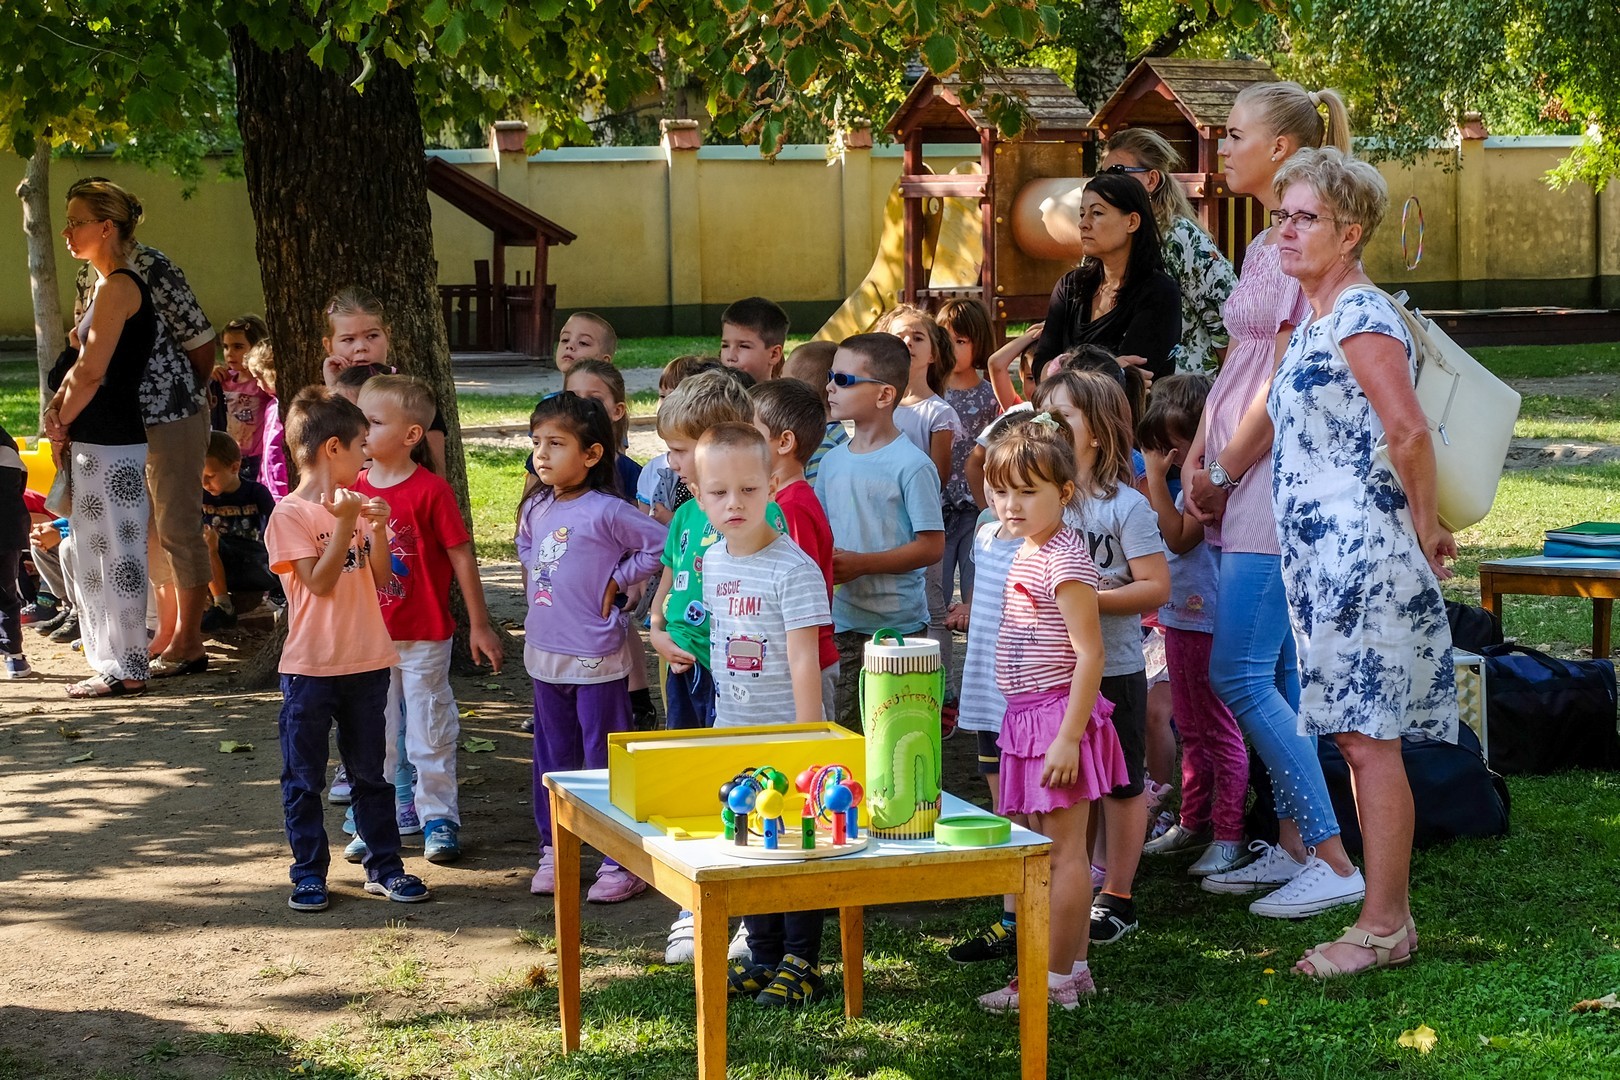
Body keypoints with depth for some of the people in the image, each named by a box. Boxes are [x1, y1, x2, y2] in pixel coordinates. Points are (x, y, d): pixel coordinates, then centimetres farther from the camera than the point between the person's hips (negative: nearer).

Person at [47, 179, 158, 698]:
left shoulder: (118, 287, -15)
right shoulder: (109, 286, 17)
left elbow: (91, 371, -19)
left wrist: (62, 426, -7)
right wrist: (58, 408, 4)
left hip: (110, 442, -10)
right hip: (98, 440, 10)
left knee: (114, 553, -5)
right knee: (85, 553, 15)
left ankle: (126, 670, 1)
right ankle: (116, 660, 21)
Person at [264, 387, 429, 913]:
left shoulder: (357, 505, 8)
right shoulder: (291, 514, -10)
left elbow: (380, 579, 7)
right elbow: (319, 582, -16)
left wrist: (378, 530, -7)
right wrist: (345, 526, -20)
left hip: (366, 662, 5)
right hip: (310, 667, -5)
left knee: (370, 771, 13)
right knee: (304, 778, 4)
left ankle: (384, 866, 20)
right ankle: (309, 874, 13)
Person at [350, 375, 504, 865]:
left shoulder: (431, 490, -13)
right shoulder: (354, 489, 2)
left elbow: (462, 558, -9)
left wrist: (480, 625, -8)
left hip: (424, 636, -5)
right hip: (369, 636, 5)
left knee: (429, 730, 5)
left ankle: (439, 818, 16)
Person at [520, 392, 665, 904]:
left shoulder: (606, 511, -16)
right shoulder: (536, 508, 6)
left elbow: (661, 546, -16)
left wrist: (615, 581, -11)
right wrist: (537, 583, 11)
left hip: (595, 658, -7)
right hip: (544, 652, 7)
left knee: (605, 760, -1)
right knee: (552, 757, 15)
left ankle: (621, 861, 6)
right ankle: (553, 850, 26)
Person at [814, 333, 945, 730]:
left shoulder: (911, 465, -12)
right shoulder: (833, 461, 8)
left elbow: (932, 547, -13)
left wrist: (861, 563, -18)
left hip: (898, 625, -6)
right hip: (843, 622, 6)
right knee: (847, 729, 11)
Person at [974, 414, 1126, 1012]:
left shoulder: (1064, 560, -18)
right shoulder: (1027, 553, 12)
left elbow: (1089, 654, -21)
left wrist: (1068, 737, -24)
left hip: (1058, 717, -10)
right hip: (1027, 719, 10)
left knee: (1062, 851, -3)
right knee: (1047, 851, 14)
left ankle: (1055, 979, 1)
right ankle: (1074, 966, 22)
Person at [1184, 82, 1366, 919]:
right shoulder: (1264, 247, 16)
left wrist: (1222, 472, -8)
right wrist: (1198, 459, 7)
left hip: (1281, 476, -10)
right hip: (1246, 484, 10)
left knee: (1239, 674, -11)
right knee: (1274, 674, 11)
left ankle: (1334, 862, -7)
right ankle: (1292, 845, 18)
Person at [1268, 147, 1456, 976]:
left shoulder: (1361, 317, -14)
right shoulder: (1317, 320, 17)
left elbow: (1410, 433, -21)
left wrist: (1422, 529, -10)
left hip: (1362, 551, -10)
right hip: (1324, 558, 10)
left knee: (1368, 741, -7)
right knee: (1357, 740, 13)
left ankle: (1382, 928, -2)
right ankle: (1390, 911, 20)